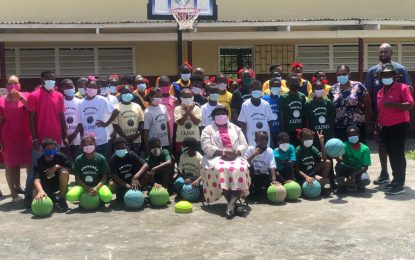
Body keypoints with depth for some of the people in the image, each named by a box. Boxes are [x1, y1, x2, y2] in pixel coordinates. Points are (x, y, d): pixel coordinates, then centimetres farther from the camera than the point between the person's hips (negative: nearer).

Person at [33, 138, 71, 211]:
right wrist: (41, 191, -55)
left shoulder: (60, 156, -15)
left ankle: (62, 199, -15)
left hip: (59, 183, 0)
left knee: (64, 172, -31)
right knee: (36, 196, -29)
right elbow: (37, 180, -34)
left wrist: (57, 167, -25)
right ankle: (52, 198, 9)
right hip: (46, 186, 0)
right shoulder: (39, 162, -21)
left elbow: (70, 168, -10)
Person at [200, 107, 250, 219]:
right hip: (216, 158, -2)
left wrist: (235, 152, -11)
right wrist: (223, 152, -16)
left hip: (235, 157, 2)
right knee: (220, 169, -37)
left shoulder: (236, 128, 22)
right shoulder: (208, 129, 12)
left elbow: (244, 145, 12)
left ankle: (232, 203, -43)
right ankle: (233, 203, -36)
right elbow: (206, 147, -3)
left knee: (240, 169, -33)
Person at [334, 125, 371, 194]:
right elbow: (341, 158, -27)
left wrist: (354, 174, -28)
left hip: (359, 171, -1)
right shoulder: (345, 145, -9)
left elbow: (365, 167, -13)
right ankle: (341, 186, -9)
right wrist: (337, 157, -52)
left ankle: (359, 184, 4)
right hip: (347, 170, 1)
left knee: (365, 180, -34)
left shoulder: (365, 149, -11)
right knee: (339, 165, -31)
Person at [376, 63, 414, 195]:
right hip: (385, 127, 7)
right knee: (391, 154, 12)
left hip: (398, 125, -7)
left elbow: (410, 104, -16)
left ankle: (400, 184, -7)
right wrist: (378, 124, 16)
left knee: (398, 154, -9)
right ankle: (395, 179, 23)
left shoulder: (402, 87, -6)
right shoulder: (380, 91, 15)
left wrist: (393, 104, -25)